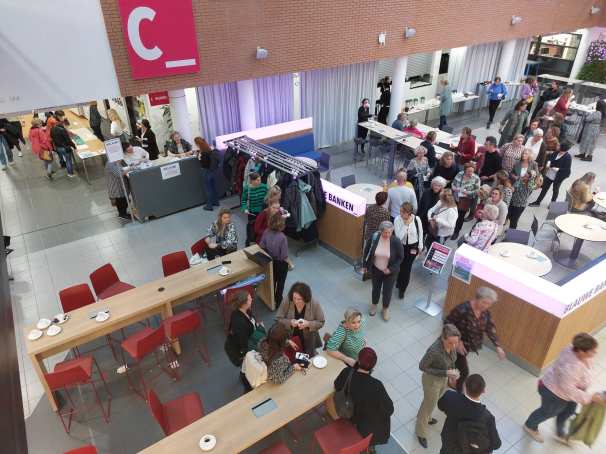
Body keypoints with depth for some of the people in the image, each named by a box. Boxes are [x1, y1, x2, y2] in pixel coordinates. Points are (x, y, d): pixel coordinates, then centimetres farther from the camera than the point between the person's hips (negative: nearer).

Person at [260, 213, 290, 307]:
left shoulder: (266, 232, -20)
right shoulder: (282, 237, -33)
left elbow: (262, 247, -7)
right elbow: (284, 256, -25)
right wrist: (290, 264, -7)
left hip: (270, 261, 5)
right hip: (281, 263, -5)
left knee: (272, 280, 29)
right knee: (280, 283, 20)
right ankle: (278, 302, 38)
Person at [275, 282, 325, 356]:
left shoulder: (314, 304, -21)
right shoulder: (286, 301, -21)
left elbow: (321, 322, -11)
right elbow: (278, 319, -12)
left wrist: (308, 324, -29)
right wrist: (290, 322, -30)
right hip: (289, 339, 0)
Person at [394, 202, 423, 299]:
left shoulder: (416, 219, -18)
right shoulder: (397, 220, -21)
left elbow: (420, 233, -2)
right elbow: (399, 236, -25)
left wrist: (420, 247, 6)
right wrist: (406, 225, -33)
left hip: (412, 247, 0)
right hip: (401, 246, 1)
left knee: (407, 268, 5)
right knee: (399, 266, 15)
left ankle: (402, 289, 26)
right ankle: (399, 283, 46)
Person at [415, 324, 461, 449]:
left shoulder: (452, 343, -21)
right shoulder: (434, 350, -41)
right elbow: (422, 367, -25)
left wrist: (451, 374, 11)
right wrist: (445, 373, -29)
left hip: (444, 378, 6)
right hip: (432, 380, -6)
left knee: (434, 399, 32)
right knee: (429, 406, 18)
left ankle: (422, 417, 62)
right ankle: (420, 432, 46)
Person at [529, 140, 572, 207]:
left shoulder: (568, 157, -18)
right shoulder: (556, 153, -4)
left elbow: (567, 169, -18)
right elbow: (550, 158, 12)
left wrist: (558, 169, -27)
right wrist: (549, 162, -7)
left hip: (558, 177, -5)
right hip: (549, 174, 5)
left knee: (555, 189, 16)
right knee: (544, 188, 13)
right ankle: (538, 202, 24)